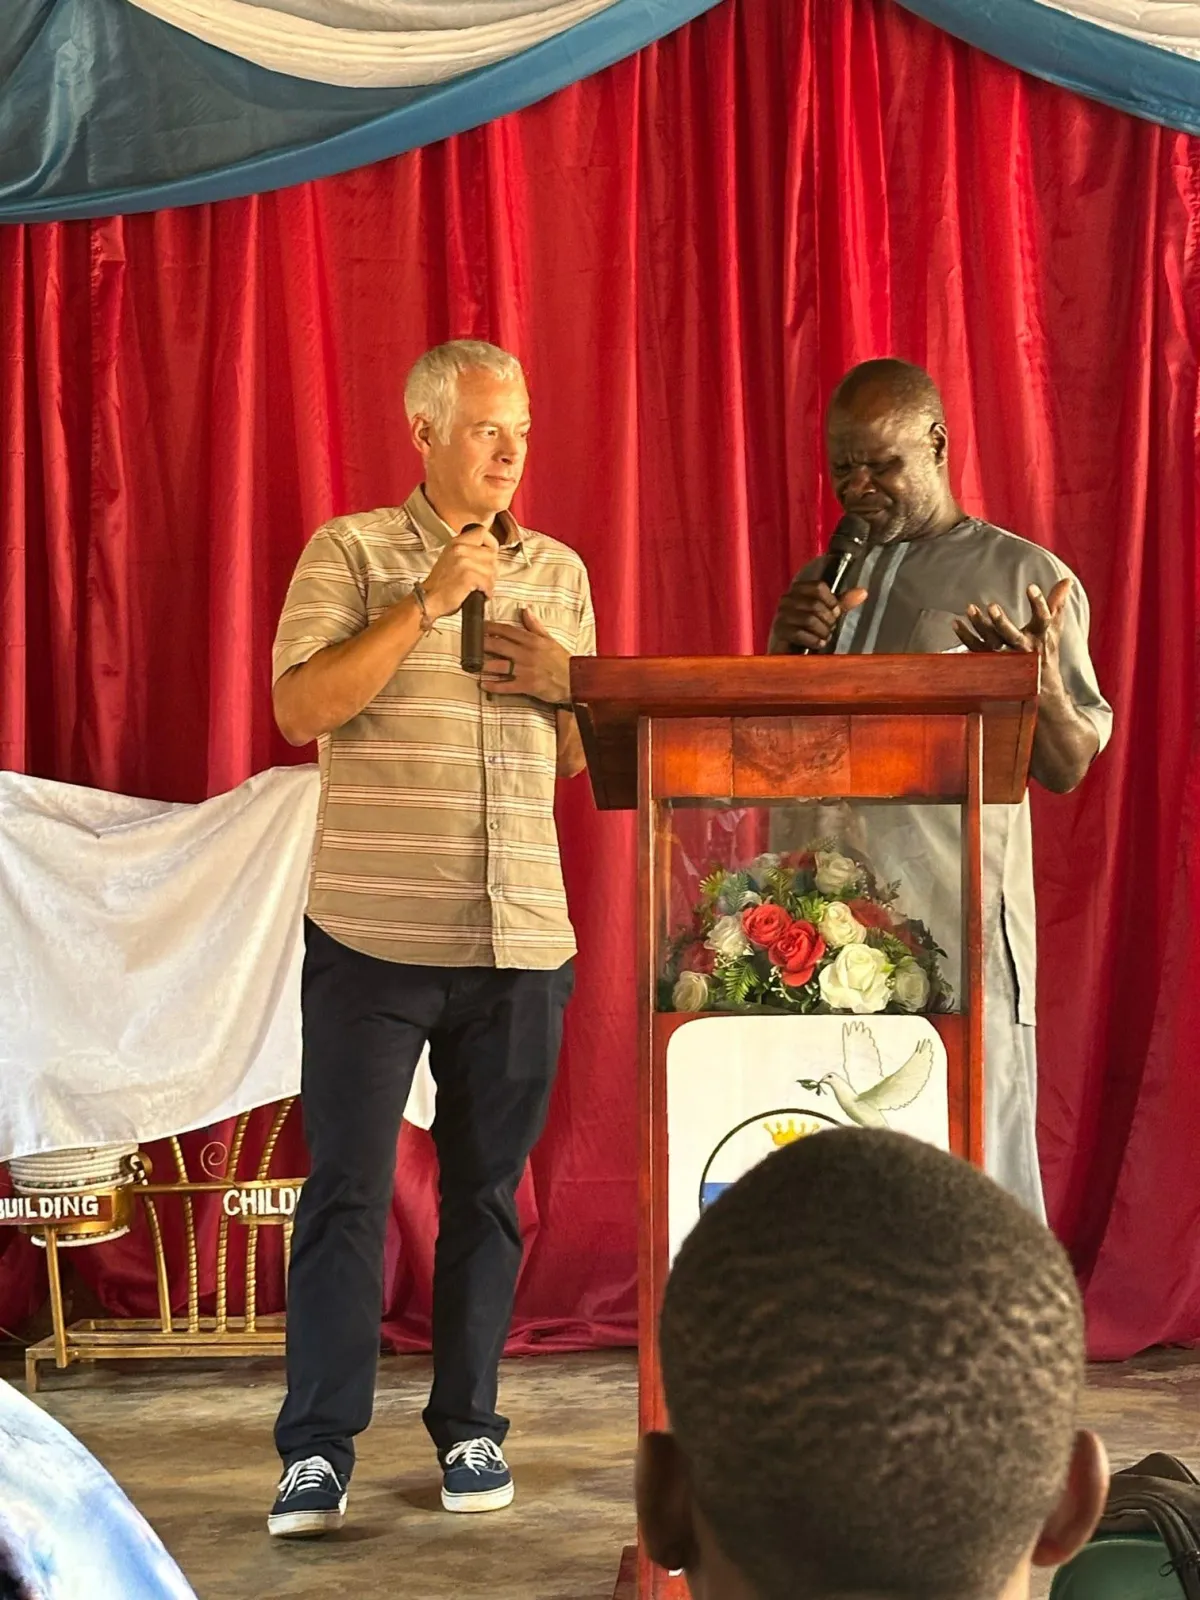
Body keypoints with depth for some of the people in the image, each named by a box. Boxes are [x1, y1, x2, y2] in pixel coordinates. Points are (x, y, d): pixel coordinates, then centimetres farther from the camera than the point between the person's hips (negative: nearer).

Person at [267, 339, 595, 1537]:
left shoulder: (559, 572, 14)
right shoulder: (351, 552, 1)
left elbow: (588, 755, 18)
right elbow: (300, 708, -12)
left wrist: (565, 683, -3)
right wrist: (429, 600, -16)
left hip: (520, 940, 4)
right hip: (373, 932, -4)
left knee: (487, 1190, 9)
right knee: (347, 1189, -2)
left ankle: (468, 1427, 20)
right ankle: (318, 1449, 4)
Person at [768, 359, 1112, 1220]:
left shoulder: (1025, 576, 4)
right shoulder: (822, 581, 19)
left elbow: (1068, 769, 1)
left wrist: (1041, 681, -19)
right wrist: (783, 651, 2)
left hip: (957, 931, -4)